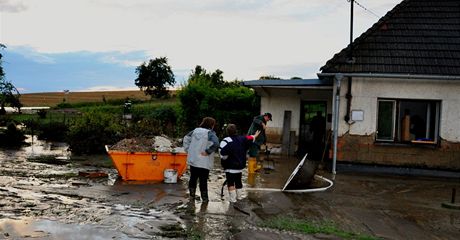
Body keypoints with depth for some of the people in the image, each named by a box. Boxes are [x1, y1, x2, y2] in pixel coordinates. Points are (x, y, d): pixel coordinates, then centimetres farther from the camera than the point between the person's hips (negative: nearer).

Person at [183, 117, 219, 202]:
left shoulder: (195, 130, 6)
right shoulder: (210, 133, -14)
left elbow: (186, 138, 13)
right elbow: (215, 143, -31)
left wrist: (188, 150, 10)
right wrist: (207, 151, -20)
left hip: (193, 160, 6)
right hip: (204, 162, -5)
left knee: (193, 178, 17)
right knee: (203, 181, 5)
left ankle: (192, 196, 28)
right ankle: (204, 198, 15)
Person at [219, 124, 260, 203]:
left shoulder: (226, 141, -19)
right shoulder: (242, 139, 1)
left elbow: (223, 155, -27)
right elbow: (250, 138, 18)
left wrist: (223, 163, -10)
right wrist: (255, 136, 39)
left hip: (230, 167, -7)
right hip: (240, 166, 7)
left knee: (230, 183, -1)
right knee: (238, 181, 21)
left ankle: (233, 199, -4)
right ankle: (239, 196, 31)